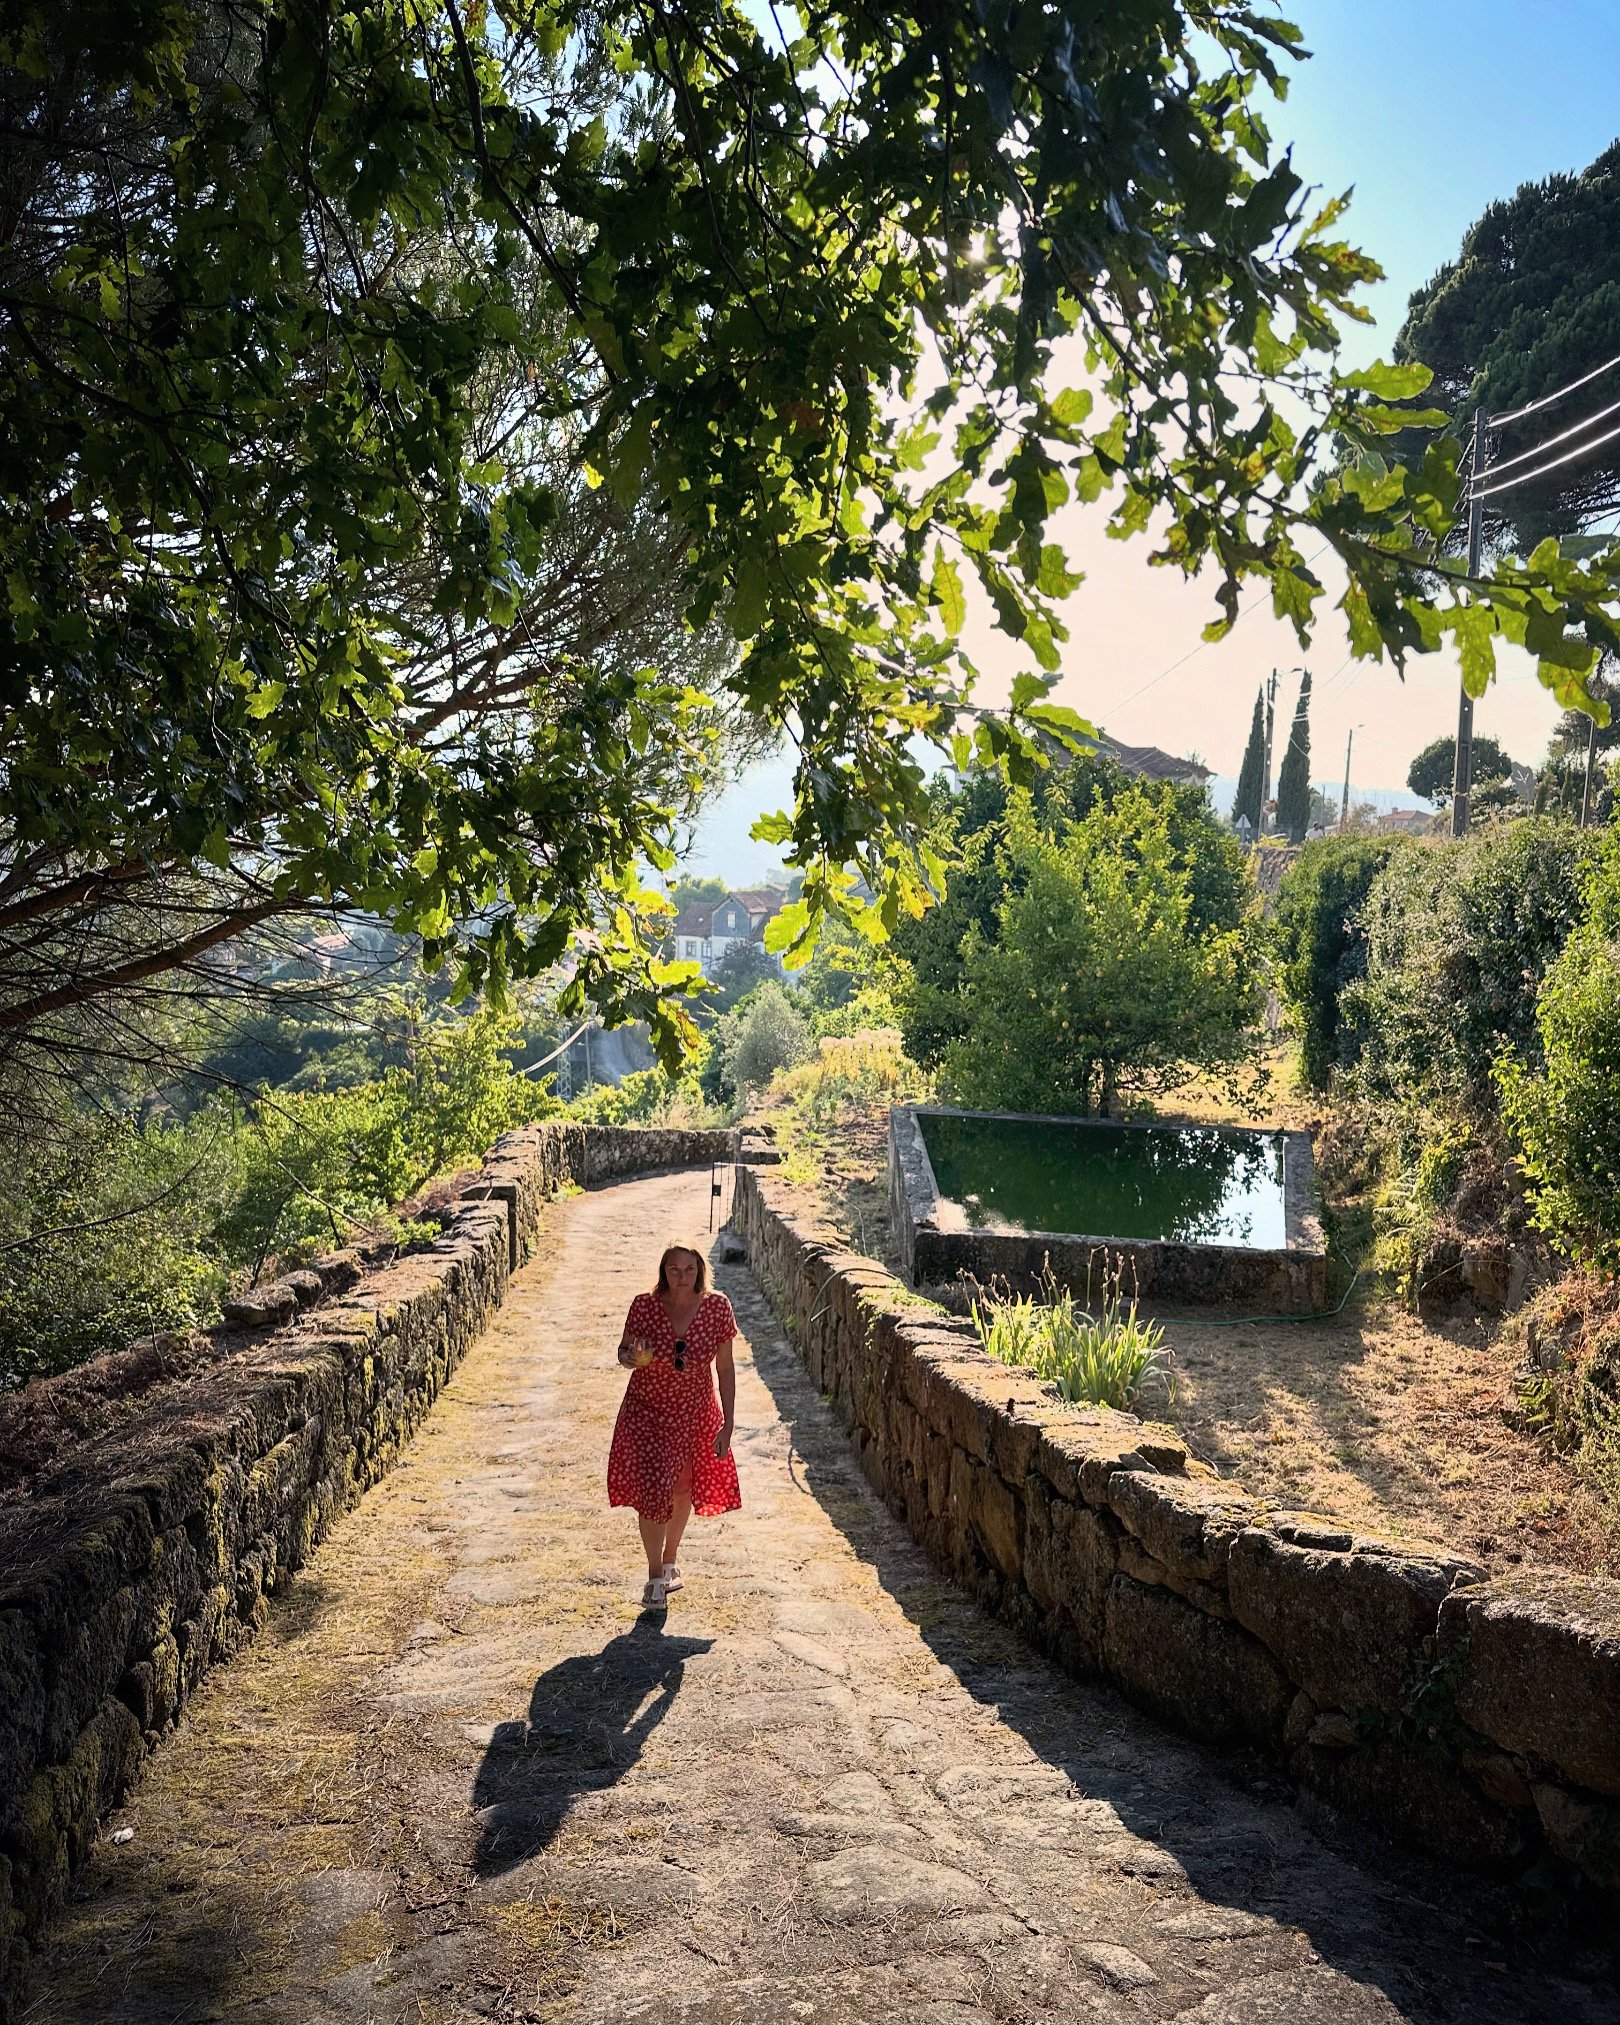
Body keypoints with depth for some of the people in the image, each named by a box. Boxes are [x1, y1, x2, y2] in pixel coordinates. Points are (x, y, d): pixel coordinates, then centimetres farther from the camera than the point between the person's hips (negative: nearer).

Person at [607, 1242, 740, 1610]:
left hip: (695, 1413, 2)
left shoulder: (717, 1307, -15)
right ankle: (655, 1577, 15)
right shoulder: (644, 1306, -17)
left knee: (684, 1490, 19)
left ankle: (670, 1559, 45)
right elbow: (624, 1351, -2)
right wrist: (631, 1357, -27)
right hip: (648, 1411, -2)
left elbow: (725, 1368, -7)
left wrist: (727, 1424, -8)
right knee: (652, 1491, -6)